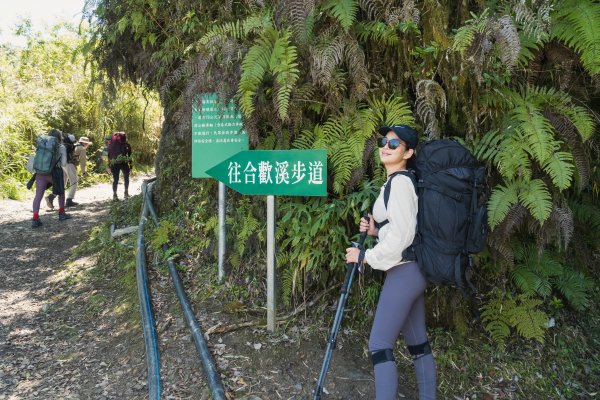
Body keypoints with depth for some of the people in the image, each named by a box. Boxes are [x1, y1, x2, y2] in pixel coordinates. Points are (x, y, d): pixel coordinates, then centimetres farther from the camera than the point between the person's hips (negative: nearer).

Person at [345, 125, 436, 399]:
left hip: (403, 271, -10)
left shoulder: (400, 182, -15)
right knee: (417, 342, 15)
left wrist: (366, 256, -11)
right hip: (412, 270, 10)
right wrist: (376, 230, 6)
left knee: (379, 344, -7)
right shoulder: (395, 182, 15)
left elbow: (402, 235, -20)